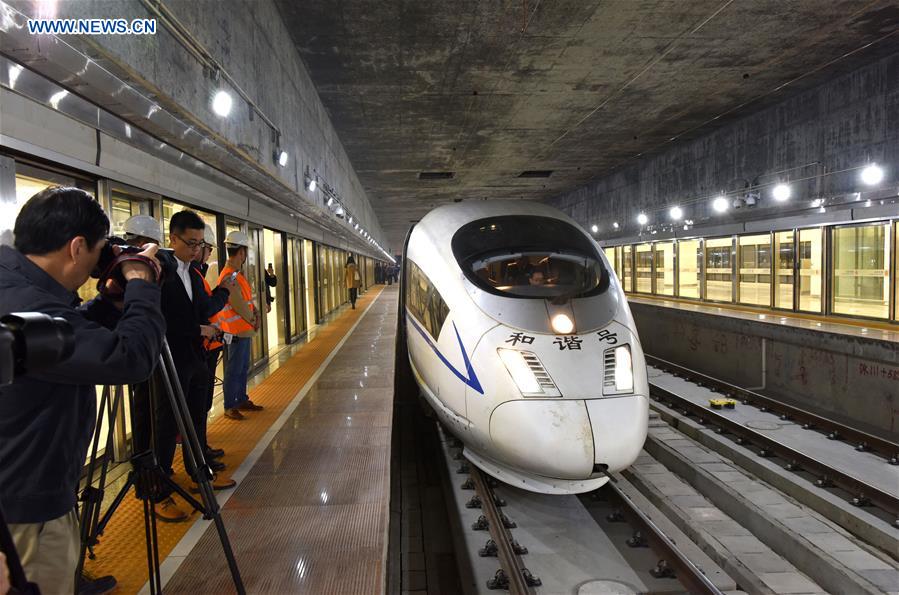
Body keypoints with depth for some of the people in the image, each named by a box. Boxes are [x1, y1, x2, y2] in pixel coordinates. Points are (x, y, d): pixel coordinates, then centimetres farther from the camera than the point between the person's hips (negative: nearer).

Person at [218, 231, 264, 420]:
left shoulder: (237, 273, 12)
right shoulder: (230, 276, -20)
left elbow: (248, 299, 14)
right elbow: (239, 305, -20)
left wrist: (256, 315, -1)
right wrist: (253, 321, -6)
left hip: (245, 330, 10)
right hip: (237, 332, -10)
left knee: (243, 368, 17)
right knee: (234, 370, -3)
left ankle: (242, 400, 27)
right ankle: (229, 407, 5)